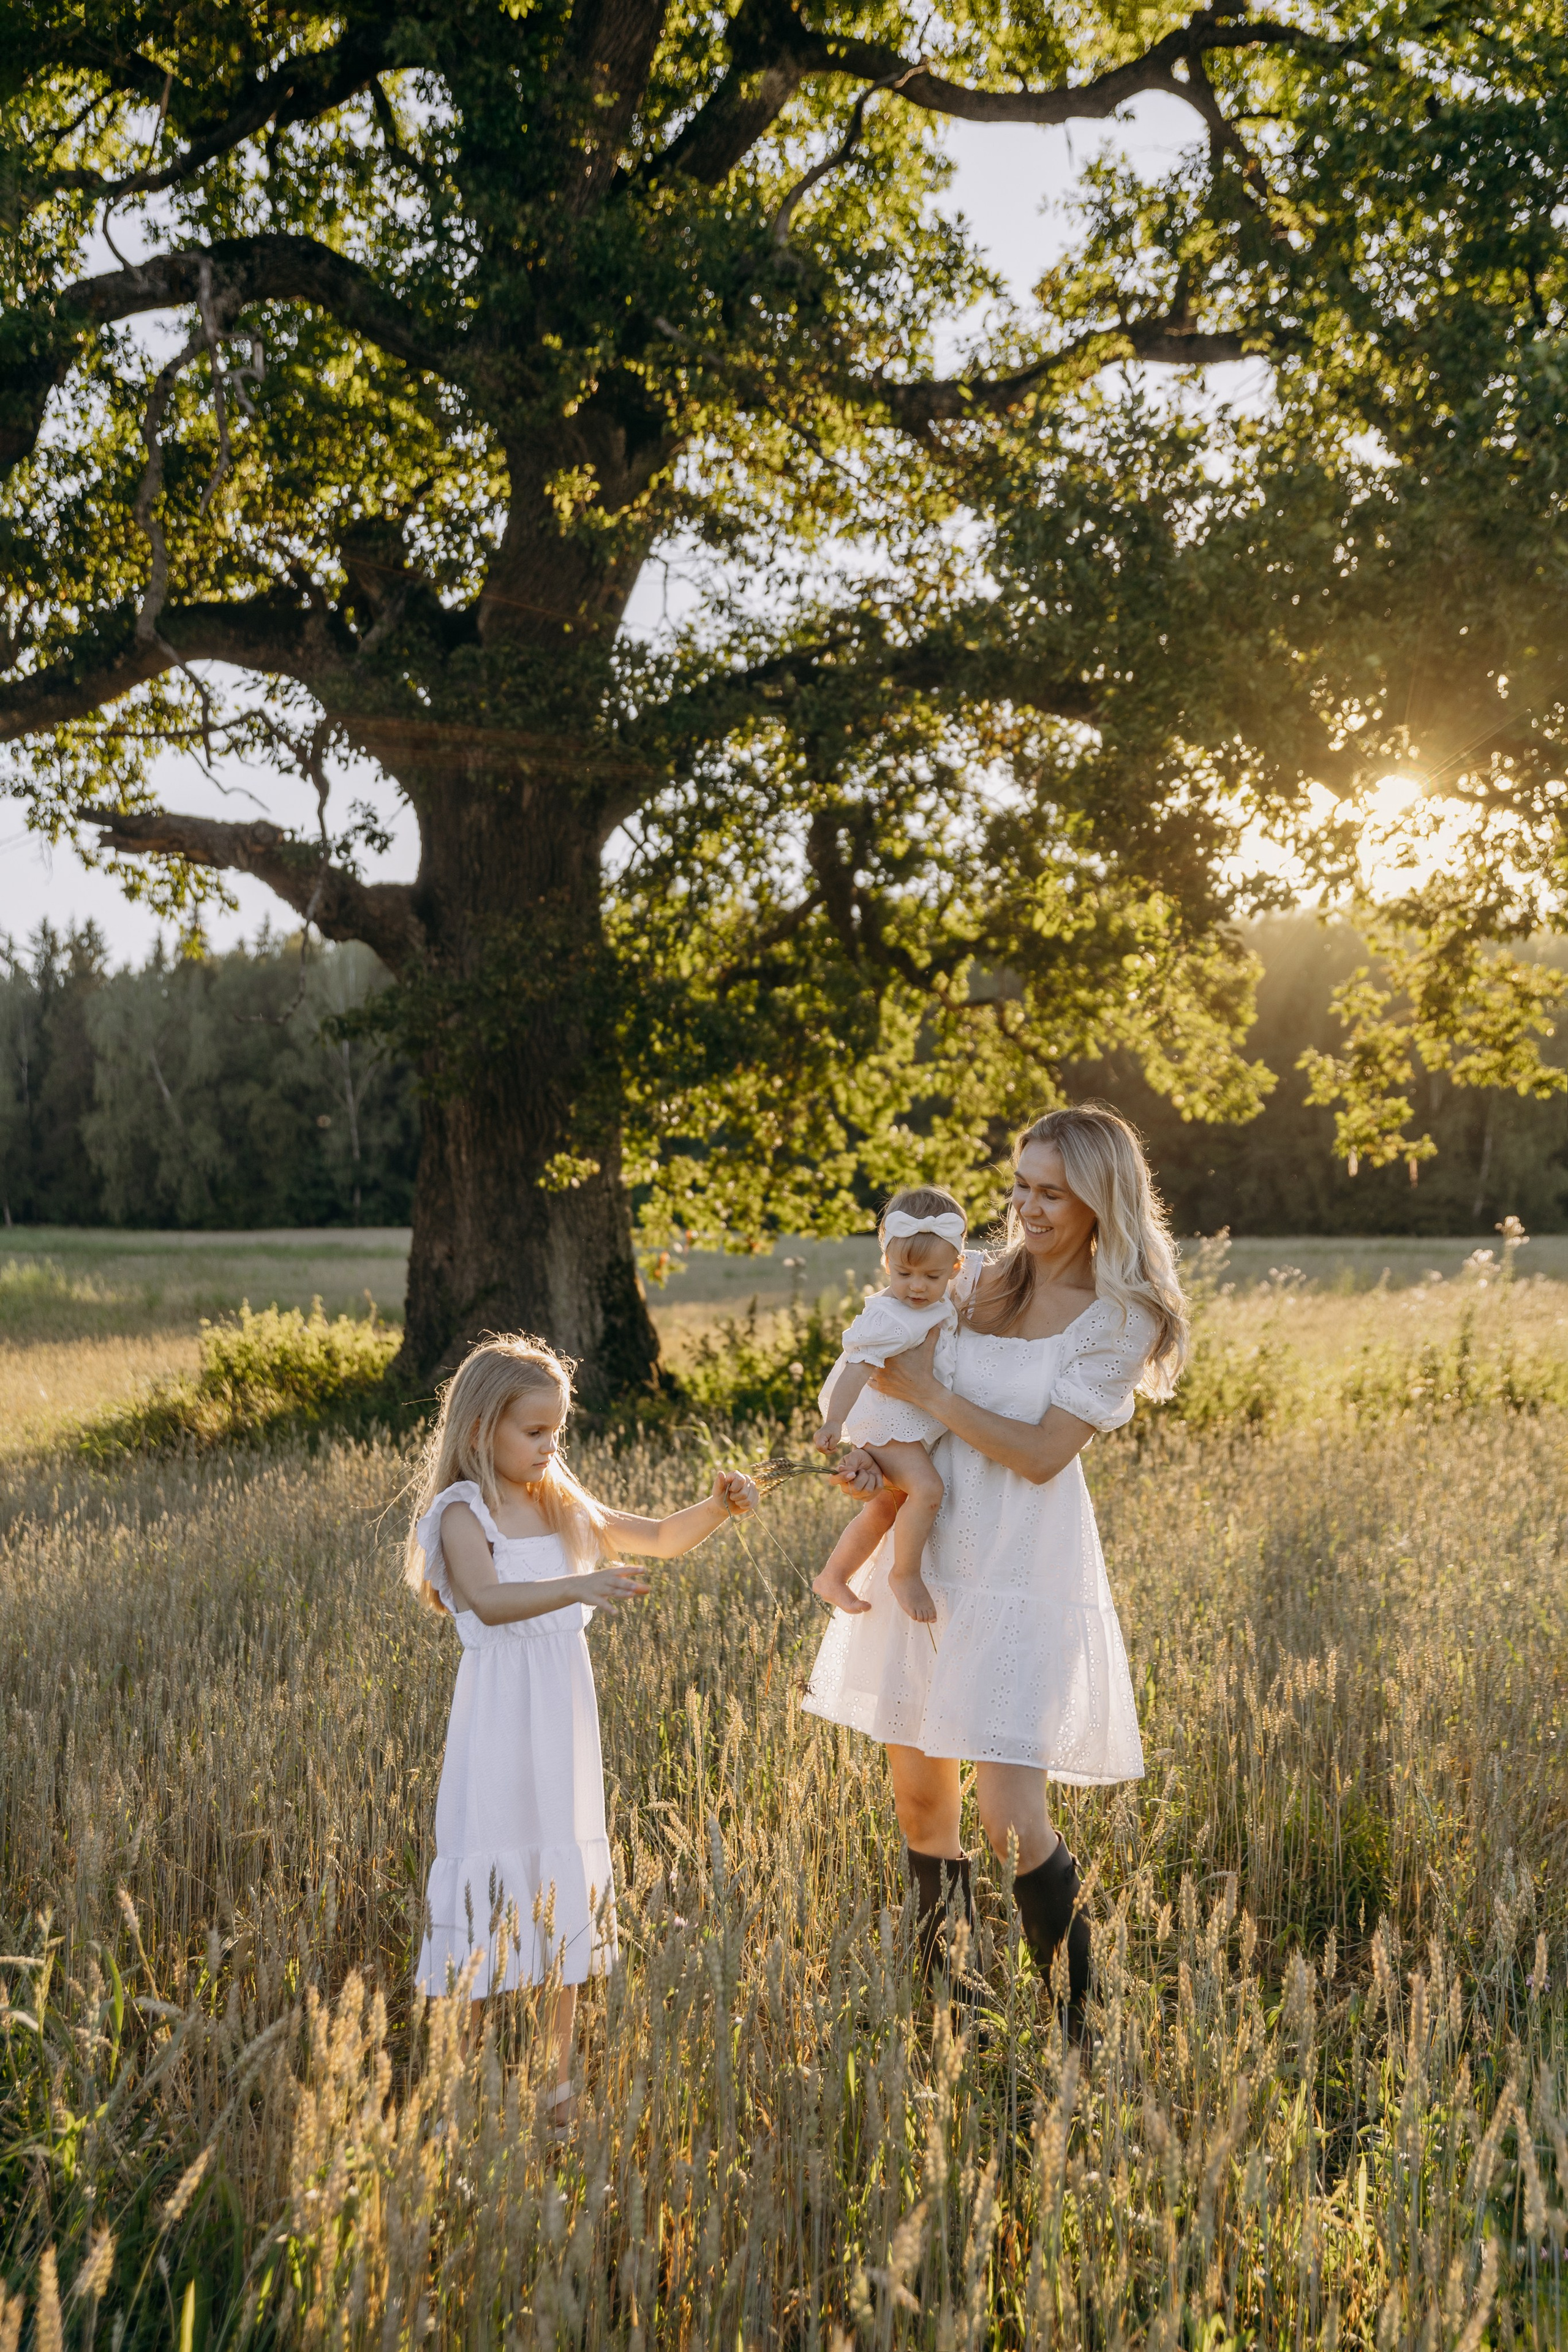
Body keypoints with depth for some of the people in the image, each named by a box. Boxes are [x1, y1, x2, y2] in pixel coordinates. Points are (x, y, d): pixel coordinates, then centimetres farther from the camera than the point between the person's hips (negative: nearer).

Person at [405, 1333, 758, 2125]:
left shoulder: (563, 1506, 9)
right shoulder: (463, 1512, -10)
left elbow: (660, 1539, 16)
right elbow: (489, 1600, -28)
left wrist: (716, 1507, -2)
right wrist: (577, 1586, -42)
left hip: (563, 1717, 6)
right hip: (498, 1724, -6)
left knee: (566, 1887, 10)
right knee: (494, 1883, -3)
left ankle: (558, 2080, 20)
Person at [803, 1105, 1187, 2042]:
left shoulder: (1120, 1321, -6)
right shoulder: (978, 1280, 8)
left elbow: (1043, 1453, -13)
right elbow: (887, 1377, 17)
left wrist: (927, 1393, -14)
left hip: (1026, 1577, -5)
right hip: (925, 1560, 5)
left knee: (1013, 1817, -11)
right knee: (920, 1798, 13)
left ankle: (1078, 2020, 7)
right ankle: (941, 1991, 33)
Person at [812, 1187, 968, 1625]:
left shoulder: (943, 1308, 3)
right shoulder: (888, 1317, -25)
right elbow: (857, 1366, -34)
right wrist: (833, 1422, -42)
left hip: (919, 1424, 10)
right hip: (886, 1422, -9)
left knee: (886, 1507, 19)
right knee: (926, 1489, -26)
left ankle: (832, 1578, 32)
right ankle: (905, 1575, -8)